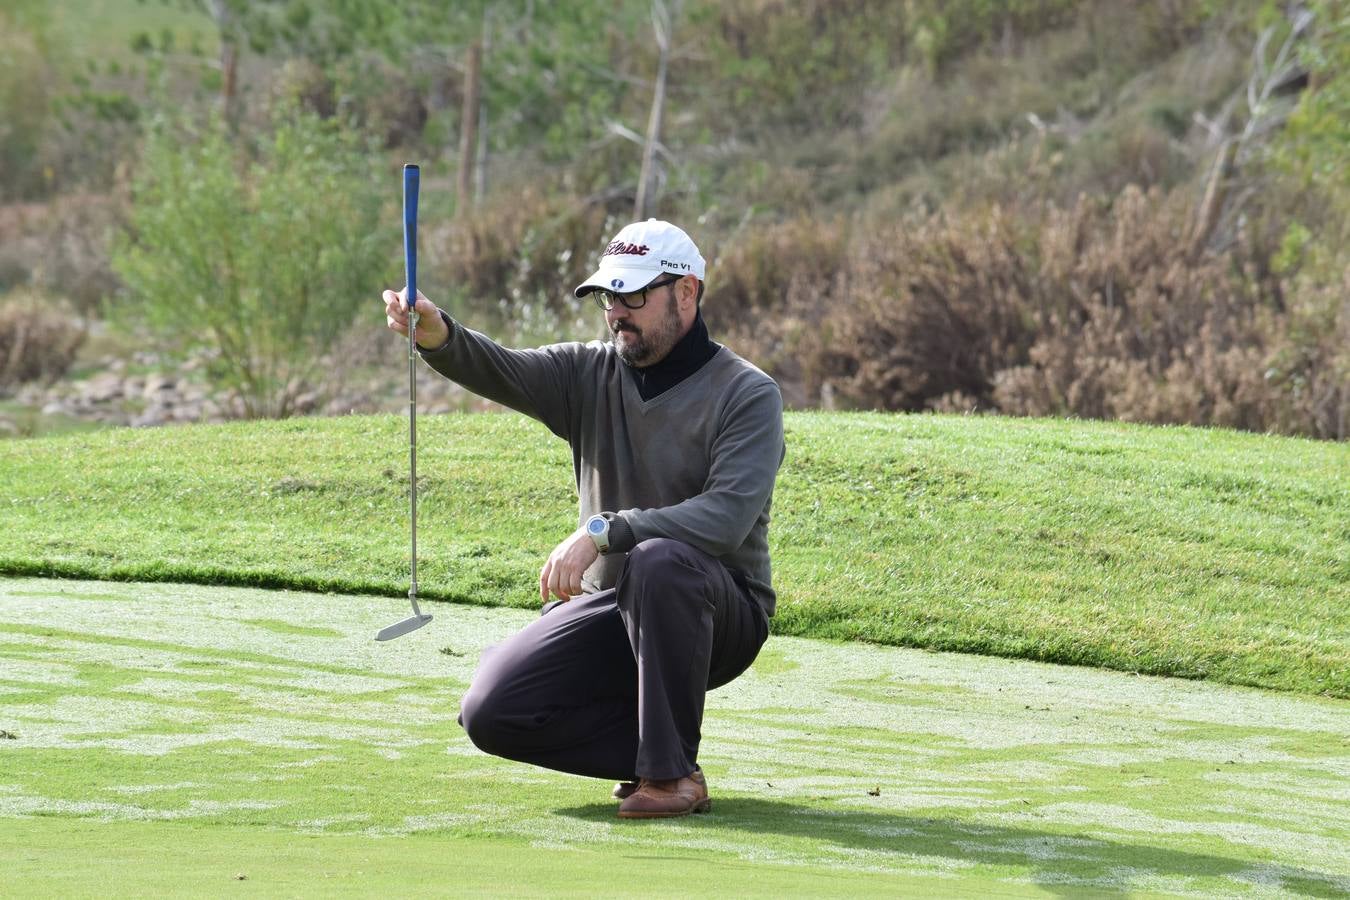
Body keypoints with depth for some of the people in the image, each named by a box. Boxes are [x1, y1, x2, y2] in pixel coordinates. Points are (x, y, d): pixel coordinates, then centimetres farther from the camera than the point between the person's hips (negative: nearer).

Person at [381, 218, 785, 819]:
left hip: (718, 614, -4)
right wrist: (436, 336, -35)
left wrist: (602, 531, -35)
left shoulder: (748, 395, -9)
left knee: (660, 559, -39)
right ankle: (652, 748, 4)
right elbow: (502, 372, -13)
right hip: (605, 606, 5)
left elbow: (727, 516, -25)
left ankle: (673, 771, -24)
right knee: (490, 712, -15)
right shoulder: (591, 375, 6)